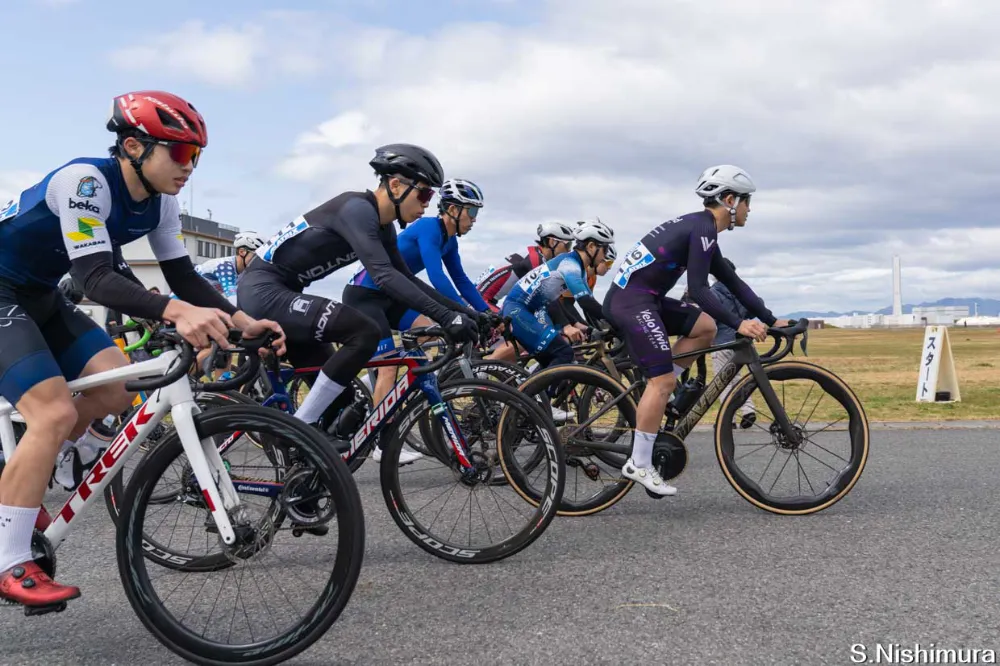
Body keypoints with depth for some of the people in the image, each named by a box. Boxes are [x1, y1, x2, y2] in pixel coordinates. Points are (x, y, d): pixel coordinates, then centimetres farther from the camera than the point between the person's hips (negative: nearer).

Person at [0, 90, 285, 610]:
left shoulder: (160, 203, -4)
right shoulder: (84, 181, -28)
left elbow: (184, 278, -2)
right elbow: (95, 278, -37)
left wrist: (242, 321, -18)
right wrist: (175, 312, -53)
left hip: (42, 298, 8)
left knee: (116, 387, -8)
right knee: (56, 414, -21)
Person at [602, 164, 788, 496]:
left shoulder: (700, 227, 19)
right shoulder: (704, 229, -11)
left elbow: (732, 282, 22)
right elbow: (698, 290, -20)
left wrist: (770, 320, 20)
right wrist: (739, 325, -21)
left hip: (642, 299, 10)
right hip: (631, 301, -10)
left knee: (705, 327, 13)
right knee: (664, 380, -11)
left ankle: (652, 395, 11)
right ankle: (639, 465, -6)